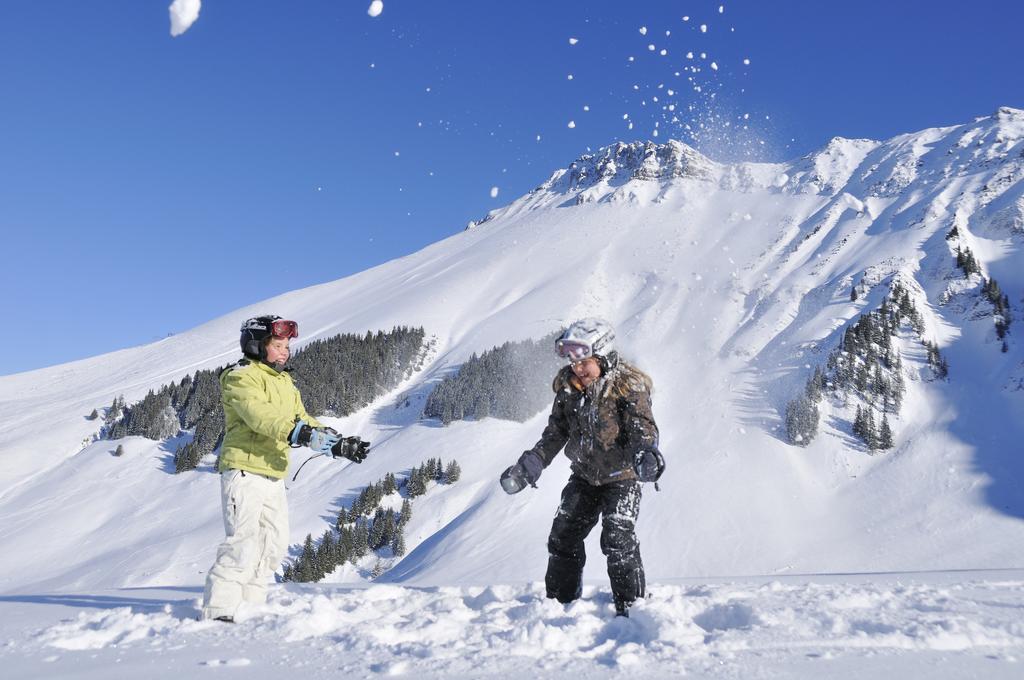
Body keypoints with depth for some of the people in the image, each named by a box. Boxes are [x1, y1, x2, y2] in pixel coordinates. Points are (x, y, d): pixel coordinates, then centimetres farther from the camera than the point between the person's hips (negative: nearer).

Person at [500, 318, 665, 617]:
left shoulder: (628, 386, -17)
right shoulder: (568, 387, -1)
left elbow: (643, 427, -27)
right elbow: (555, 433, 8)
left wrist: (646, 453, -49)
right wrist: (528, 466, 4)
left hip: (622, 476, -6)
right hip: (585, 475, 6)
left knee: (617, 539, -17)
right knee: (562, 536, 8)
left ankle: (631, 605, -2)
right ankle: (560, 599, 24)